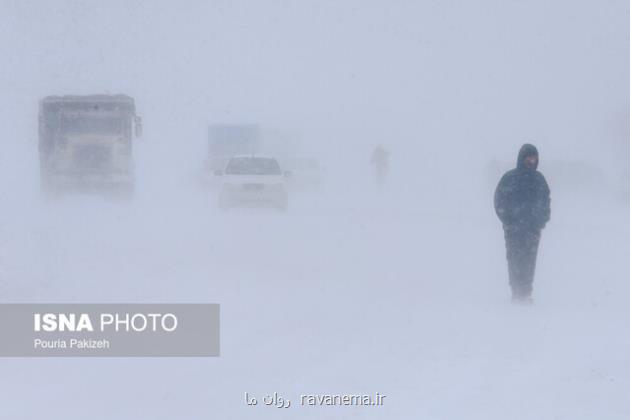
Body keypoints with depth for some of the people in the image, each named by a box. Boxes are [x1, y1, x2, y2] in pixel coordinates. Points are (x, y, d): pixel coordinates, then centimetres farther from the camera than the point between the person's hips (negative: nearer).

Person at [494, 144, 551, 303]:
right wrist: (507, 220, -6)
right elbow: (499, 200, 3)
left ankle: (526, 293, 2)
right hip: (513, 228, -2)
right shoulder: (509, 178, 1)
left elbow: (546, 201, 18)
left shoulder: (539, 179, 11)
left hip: (533, 229, 2)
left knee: (529, 261, -1)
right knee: (515, 260, -6)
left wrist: (542, 220, 5)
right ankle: (517, 293, -4)